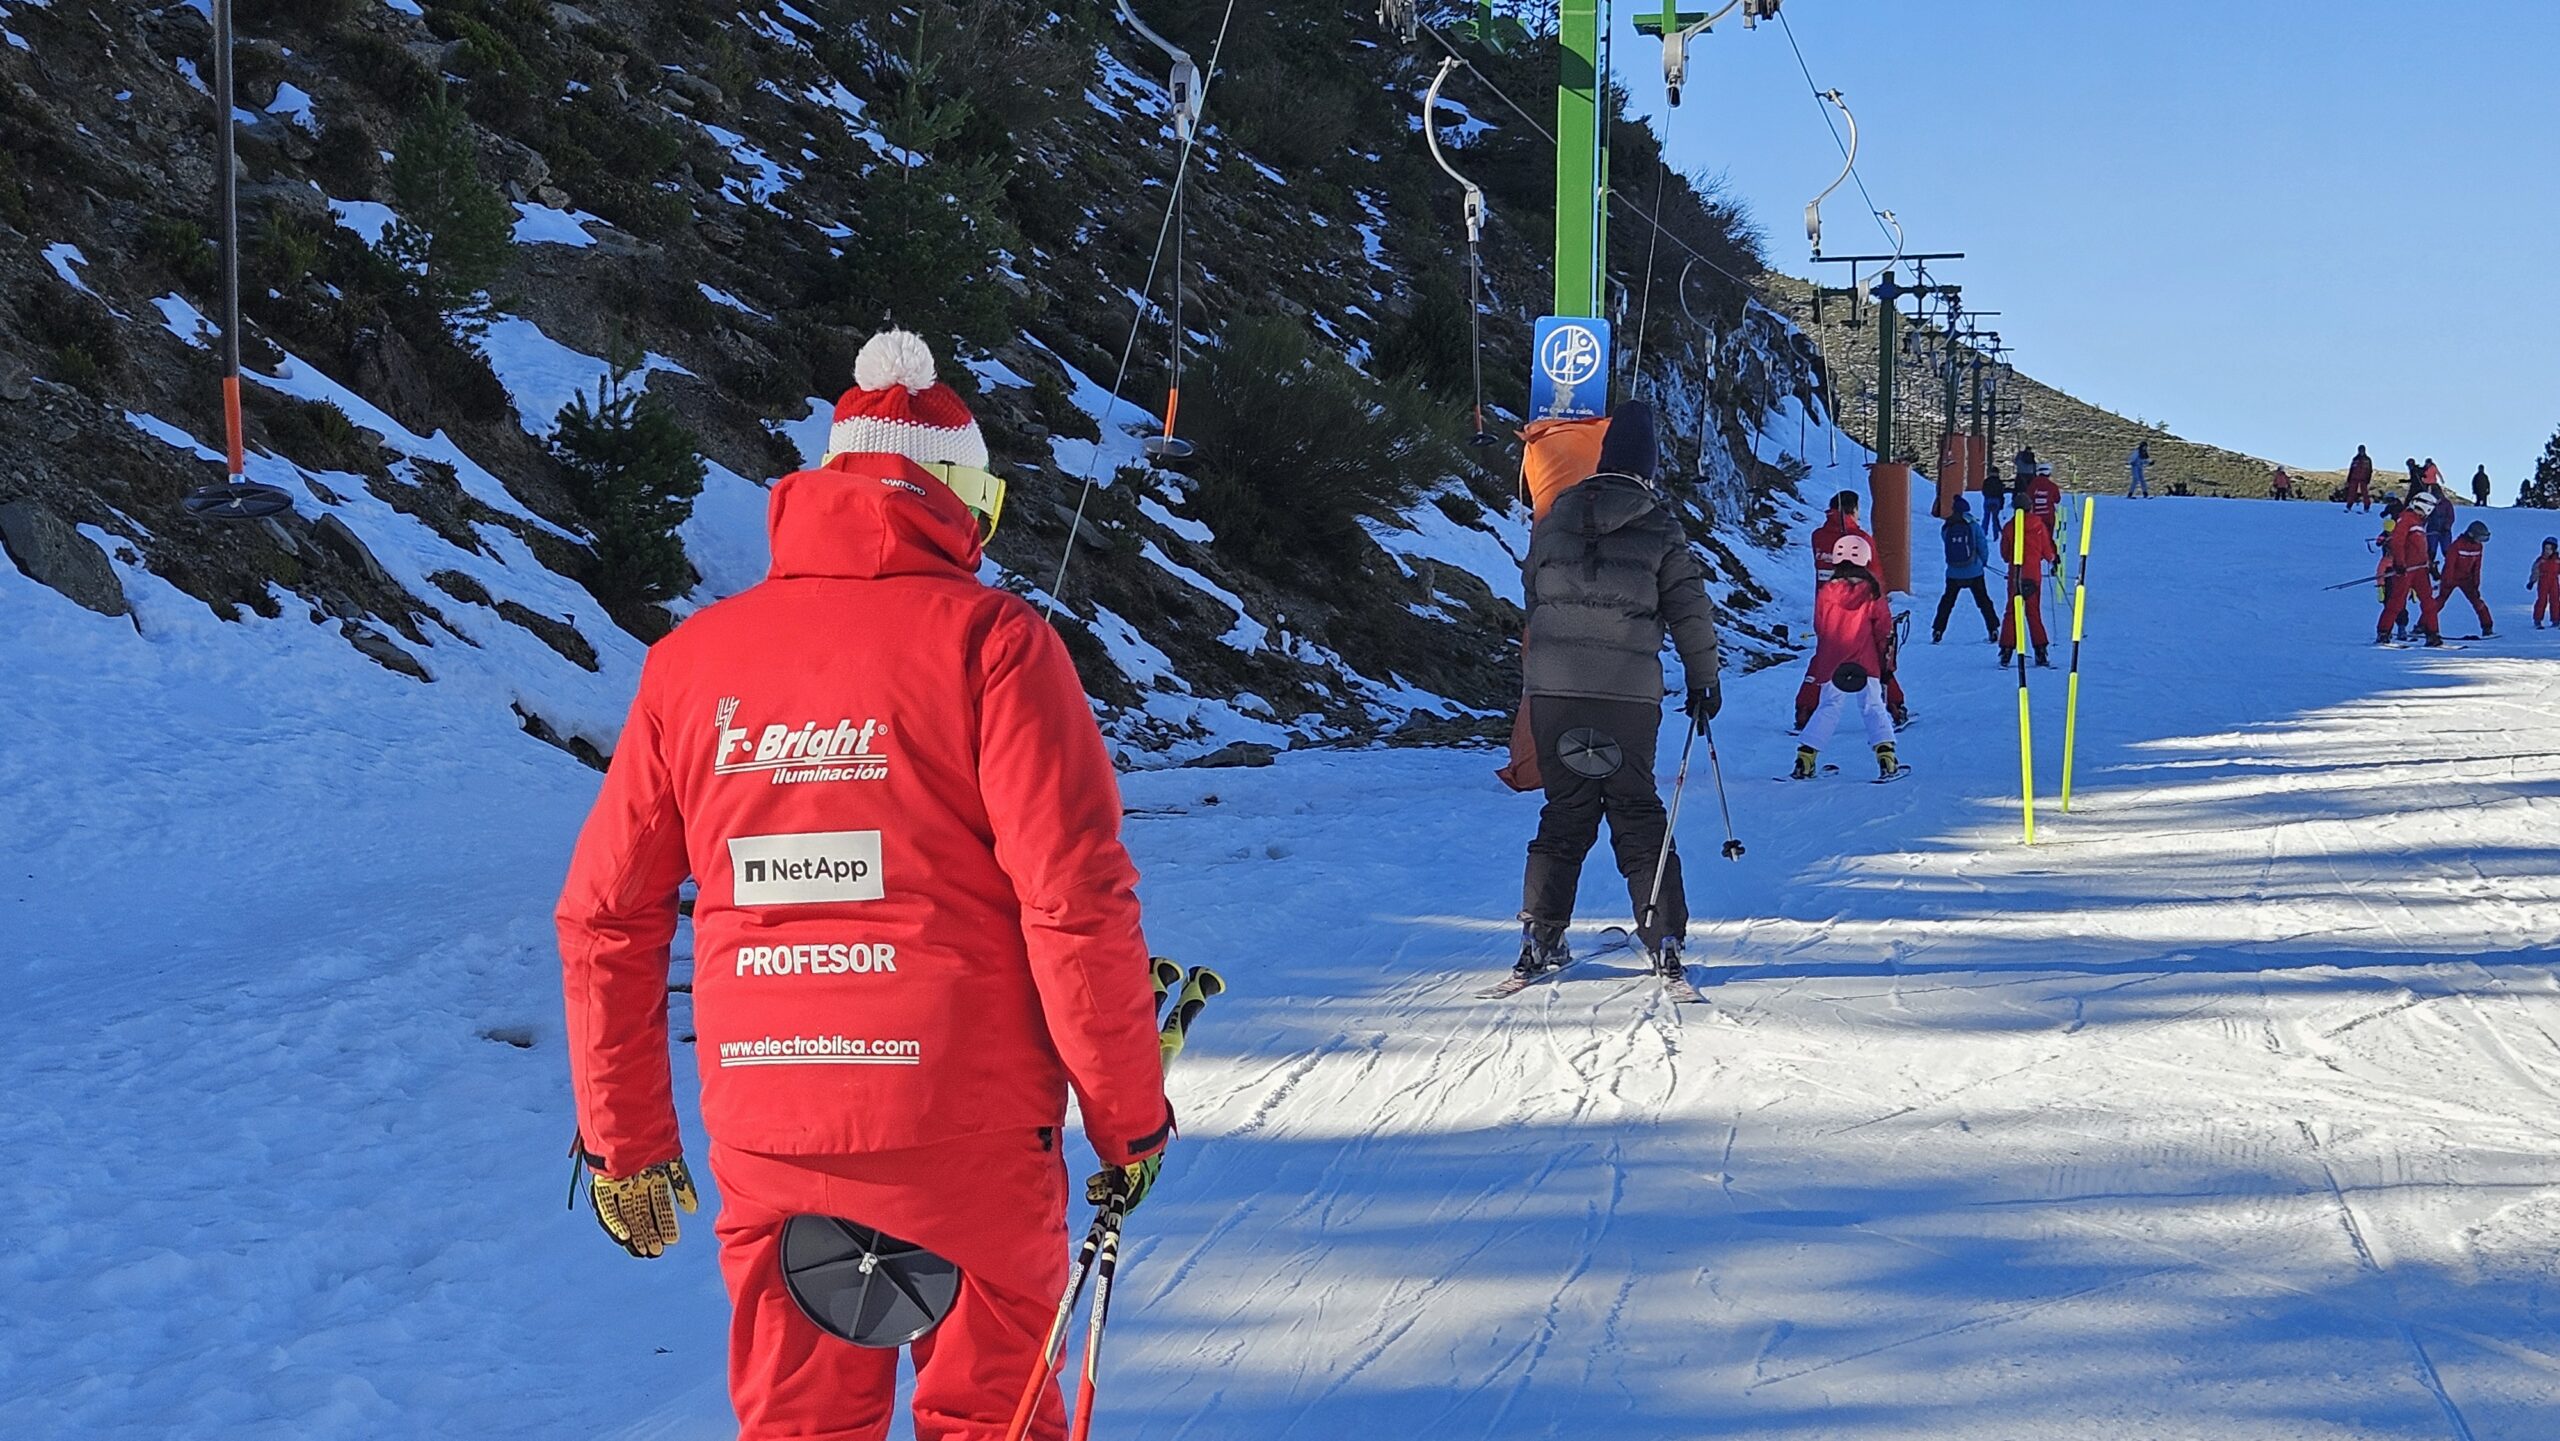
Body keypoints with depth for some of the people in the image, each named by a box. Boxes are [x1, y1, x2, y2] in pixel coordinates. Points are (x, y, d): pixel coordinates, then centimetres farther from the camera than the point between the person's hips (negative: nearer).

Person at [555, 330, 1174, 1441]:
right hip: (967, 1129, -3)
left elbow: (604, 914, 6)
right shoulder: (989, 639, -7)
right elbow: (1077, 897, -13)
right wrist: (1128, 1114, -3)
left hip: (765, 1134, 3)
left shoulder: (692, 657, 5)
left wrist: (621, 1135, 15)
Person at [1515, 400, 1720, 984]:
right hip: (1630, 691, -2)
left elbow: (1533, 595, 16)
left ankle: (1540, 937, 6)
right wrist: (1703, 681, 11)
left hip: (1552, 688, 2)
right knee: (1637, 811, 7)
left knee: (1566, 809, 11)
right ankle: (1664, 938, 3)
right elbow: (1691, 611, 1)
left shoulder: (1555, 519, 7)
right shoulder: (1660, 527, -1)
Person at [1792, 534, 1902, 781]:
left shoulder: (1825, 593, -1)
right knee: (1874, 708, 5)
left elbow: (1819, 629, 9)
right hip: (1866, 664, -1)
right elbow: (1885, 632, 1)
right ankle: (1886, 758, -4)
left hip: (1832, 665, 1)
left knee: (1828, 709, 9)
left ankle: (1805, 760, 3)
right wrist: (1887, 663, 10)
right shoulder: (1873, 594, -4)